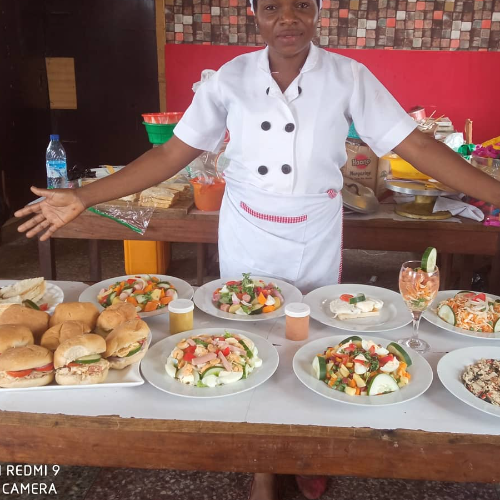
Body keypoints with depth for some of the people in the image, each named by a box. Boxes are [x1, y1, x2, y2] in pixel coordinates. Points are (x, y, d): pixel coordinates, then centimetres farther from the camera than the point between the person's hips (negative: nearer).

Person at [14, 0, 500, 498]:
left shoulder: (348, 76, -9)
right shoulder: (231, 77, -7)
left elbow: (415, 146, -11)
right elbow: (172, 153, -6)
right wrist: (83, 197, -10)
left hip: (316, 240, 0)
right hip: (246, 238, 1)